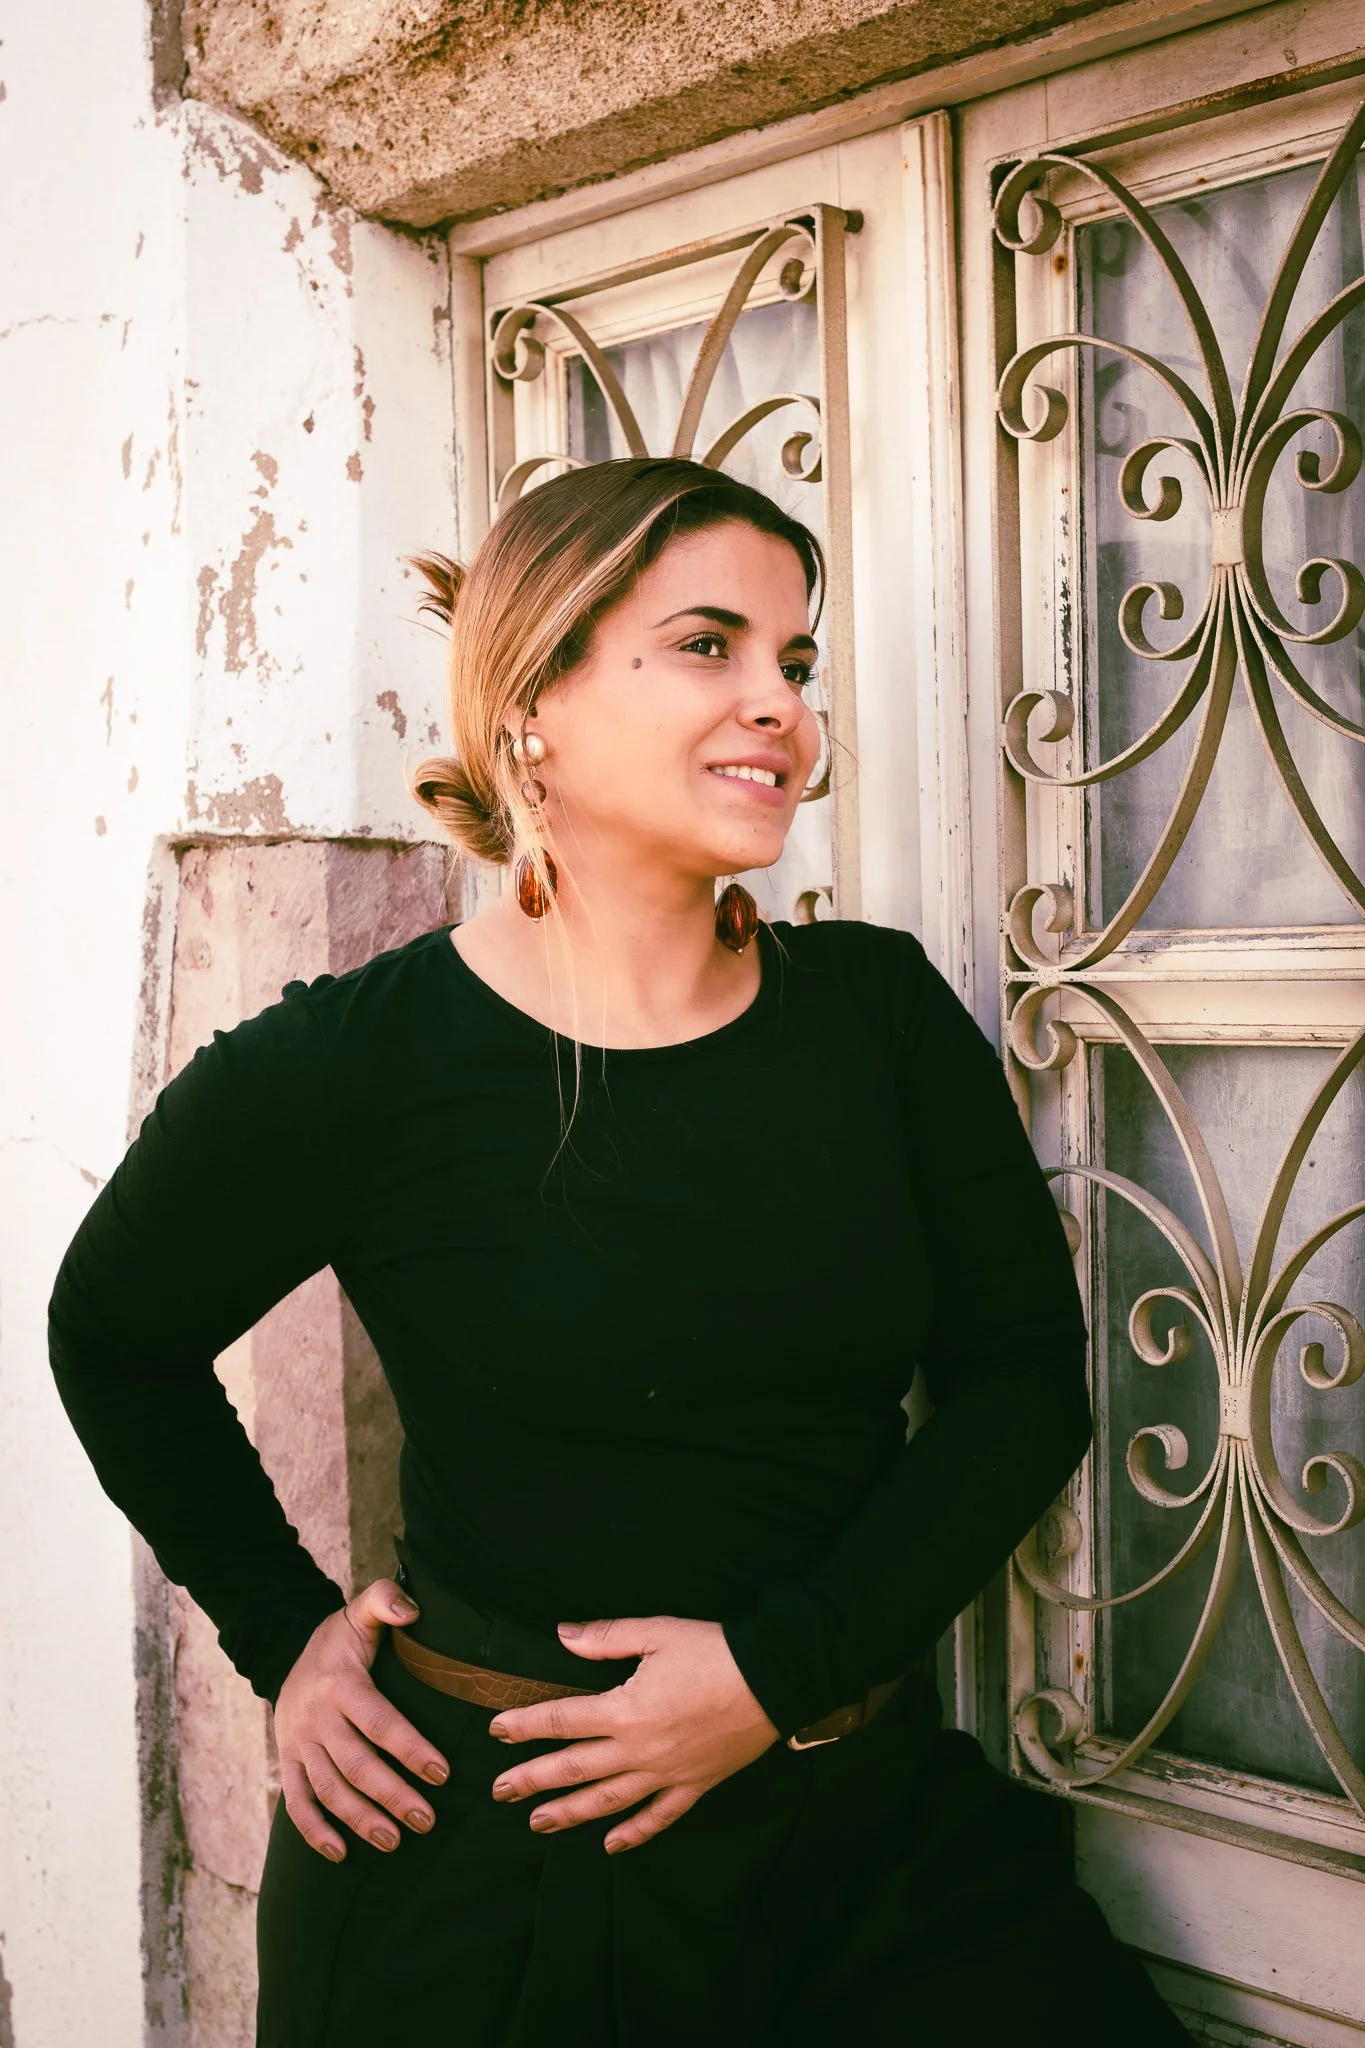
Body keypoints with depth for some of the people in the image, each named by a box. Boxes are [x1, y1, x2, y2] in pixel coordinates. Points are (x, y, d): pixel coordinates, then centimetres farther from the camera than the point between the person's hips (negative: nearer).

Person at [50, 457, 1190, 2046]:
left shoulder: (880, 1007, -3)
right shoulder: (348, 1068, -11)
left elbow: (1023, 1377, -1)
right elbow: (118, 1336, 7)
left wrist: (783, 1664, -11)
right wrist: (285, 1634, 2)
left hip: (868, 1810, 3)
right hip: (484, 1854, -2)